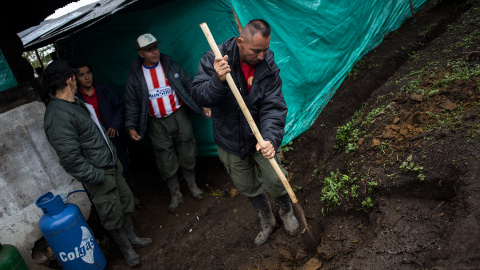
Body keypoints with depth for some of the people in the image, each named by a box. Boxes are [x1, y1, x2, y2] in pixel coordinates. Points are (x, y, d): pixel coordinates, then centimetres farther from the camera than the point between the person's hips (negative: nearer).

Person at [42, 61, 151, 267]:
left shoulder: (75, 103, 7)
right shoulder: (57, 116, -26)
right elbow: (70, 159, -27)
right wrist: (97, 176, -19)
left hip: (111, 165, 9)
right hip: (98, 175, -9)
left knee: (126, 201, 23)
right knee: (112, 217, 10)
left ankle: (131, 236, 45)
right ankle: (126, 249, 33)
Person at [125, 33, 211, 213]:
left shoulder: (171, 66, 0)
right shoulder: (135, 77, -2)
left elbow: (189, 86, 6)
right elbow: (132, 104, 3)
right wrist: (131, 127, -6)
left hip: (179, 117, 1)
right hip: (157, 125, 0)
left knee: (187, 155, 11)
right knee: (166, 163, 6)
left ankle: (192, 185, 34)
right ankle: (175, 194, 27)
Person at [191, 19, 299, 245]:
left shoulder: (268, 65, -14)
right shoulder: (214, 59, -17)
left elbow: (273, 106, -19)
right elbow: (198, 95, -23)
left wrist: (270, 138, -35)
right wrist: (218, 81, -43)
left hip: (261, 136, 0)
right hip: (230, 140, 1)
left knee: (274, 181, -8)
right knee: (248, 188, 16)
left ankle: (286, 211, 30)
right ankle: (267, 222, 45)